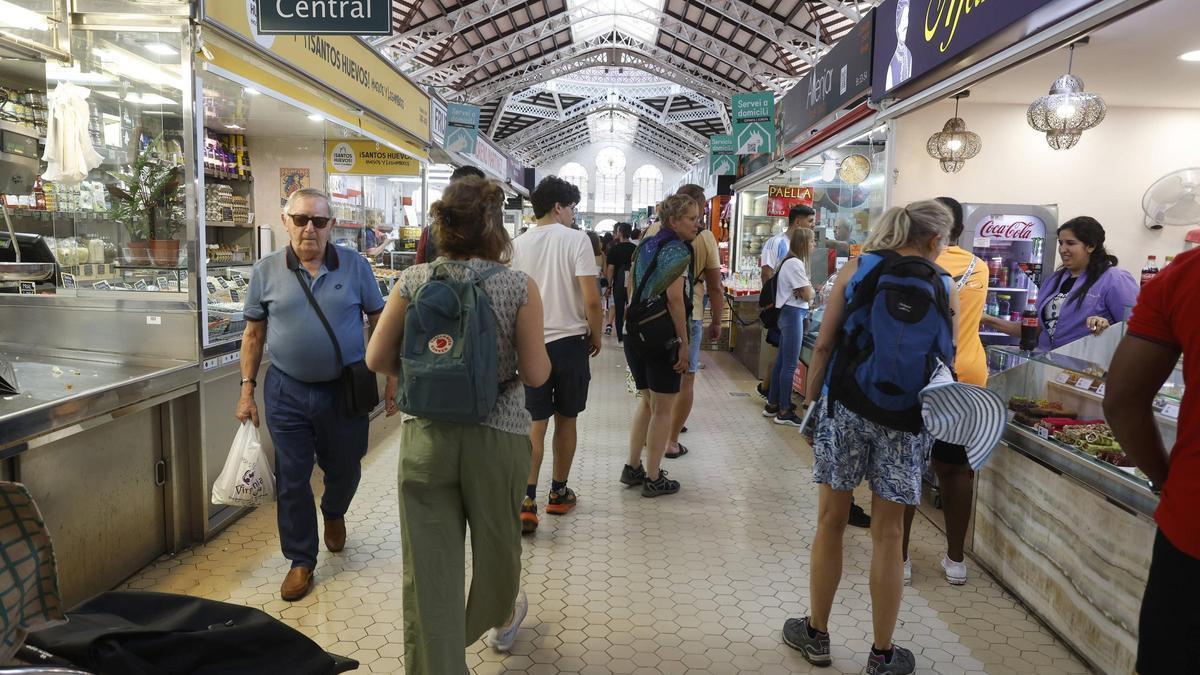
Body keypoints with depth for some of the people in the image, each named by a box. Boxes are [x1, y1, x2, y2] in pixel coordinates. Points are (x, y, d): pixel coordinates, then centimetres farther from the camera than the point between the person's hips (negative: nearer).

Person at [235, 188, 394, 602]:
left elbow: (380, 323, 1)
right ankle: (301, 561, 24)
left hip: (345, 389, 0)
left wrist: (391, 378, -2)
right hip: (287, 392, 0)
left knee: (344, 469, 17)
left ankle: (333, 513, 51)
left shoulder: (354, 266, -4)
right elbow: (254, 334, 6)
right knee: (291, 479, 6)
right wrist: (247, 389, 2)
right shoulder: (267, 271, -1)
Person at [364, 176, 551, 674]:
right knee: (497, 541, 24)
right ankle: (501, 619, 51)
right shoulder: (519, 287, -10)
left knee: (428, 565, 9)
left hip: (426, 438, 1)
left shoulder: (413, 281, -4)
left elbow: (377, 359, -2)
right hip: (497, 437, 0)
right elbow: (536, 374, -12)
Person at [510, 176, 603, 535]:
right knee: (565, 419, 13)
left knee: (535, 423, 5)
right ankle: (559, 494, 26)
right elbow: (592, 300, -15)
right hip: (570, 340, -2)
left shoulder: (518, 245, 3)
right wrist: (595, 336, 2)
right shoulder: (576, 239, -9)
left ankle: (527, 501, -6)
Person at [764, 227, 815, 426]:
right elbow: (808, 295, -14)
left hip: (788, 314, 10)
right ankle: (784, 411, 0)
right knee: (790, 365, -5)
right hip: (794, 314, -10)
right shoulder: (796, 263, -16)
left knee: (781, 362, 14)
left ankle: (772, 404, 21)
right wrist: (810, 288, 5)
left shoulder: (790, 262, 15)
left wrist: (804, 290, -2)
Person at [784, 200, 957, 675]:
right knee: (888, 533, 9)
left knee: (830, 521, 12)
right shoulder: (943, 288, 3)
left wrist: (811, 398, 8)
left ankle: (816, 635, 26)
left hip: (845, 404, 0)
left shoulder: (857, 268, 2)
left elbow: (824, 343, -1)